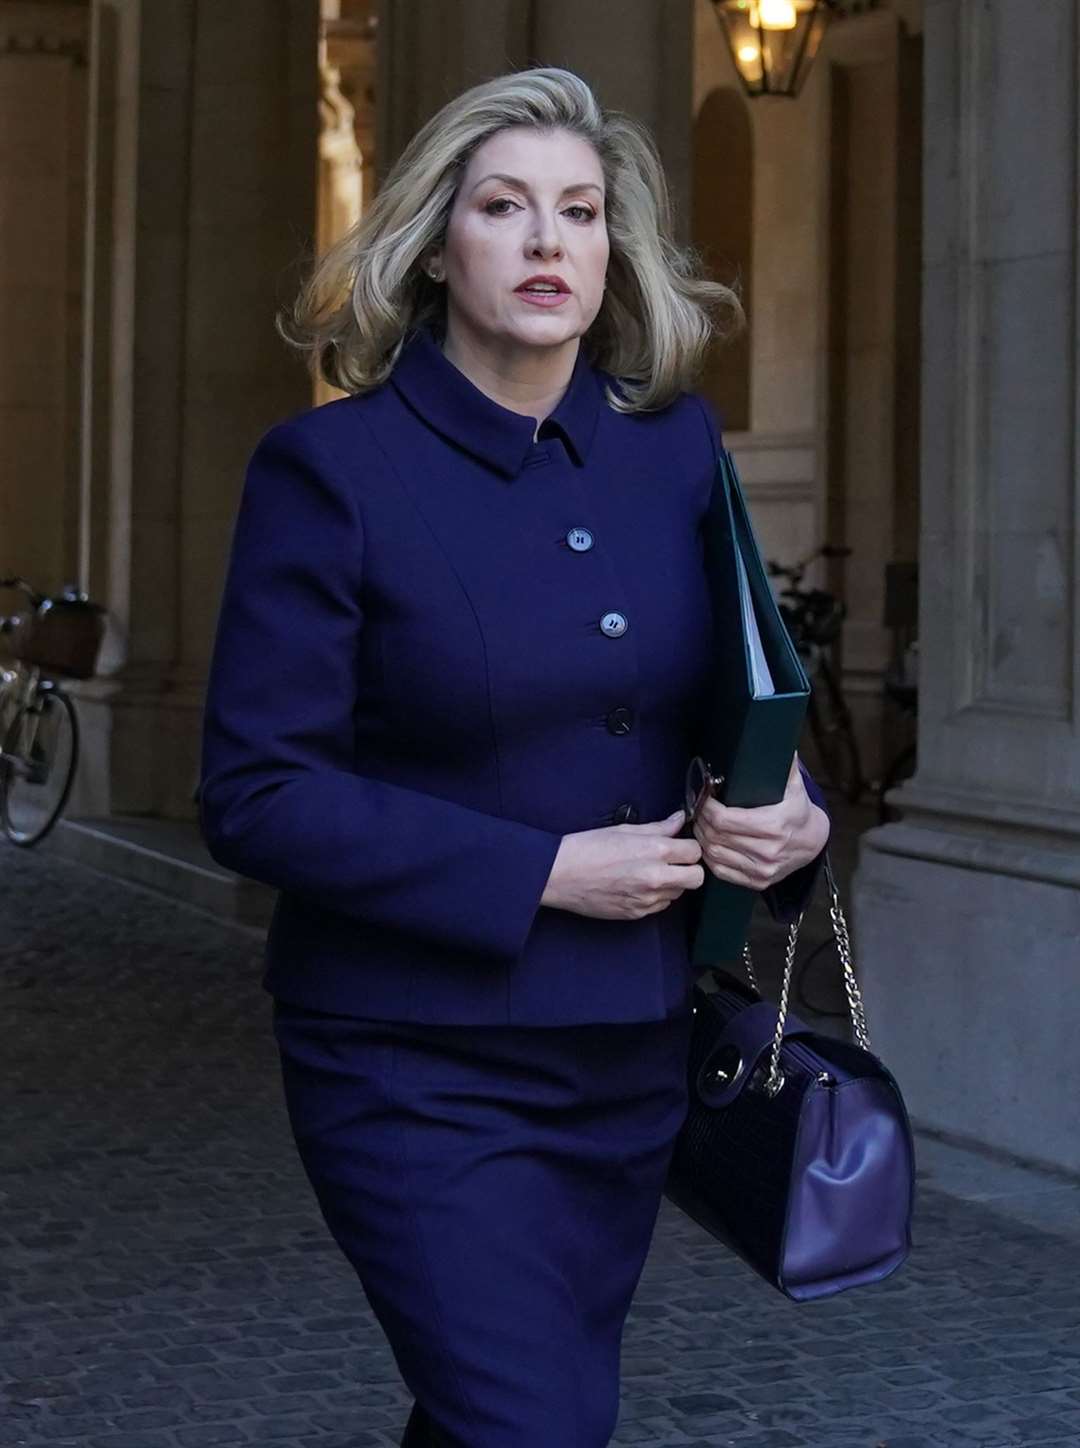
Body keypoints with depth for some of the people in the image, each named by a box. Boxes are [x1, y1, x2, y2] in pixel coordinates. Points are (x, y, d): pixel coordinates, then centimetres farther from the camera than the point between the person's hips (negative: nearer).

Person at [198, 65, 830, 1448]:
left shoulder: (673, 443, 4)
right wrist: (540, 871, -18)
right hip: (419, 1063, -5)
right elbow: (255, 792, -13)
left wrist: (792, 812, -6)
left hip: (630, 1056, 5)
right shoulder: (332, 468, -10)